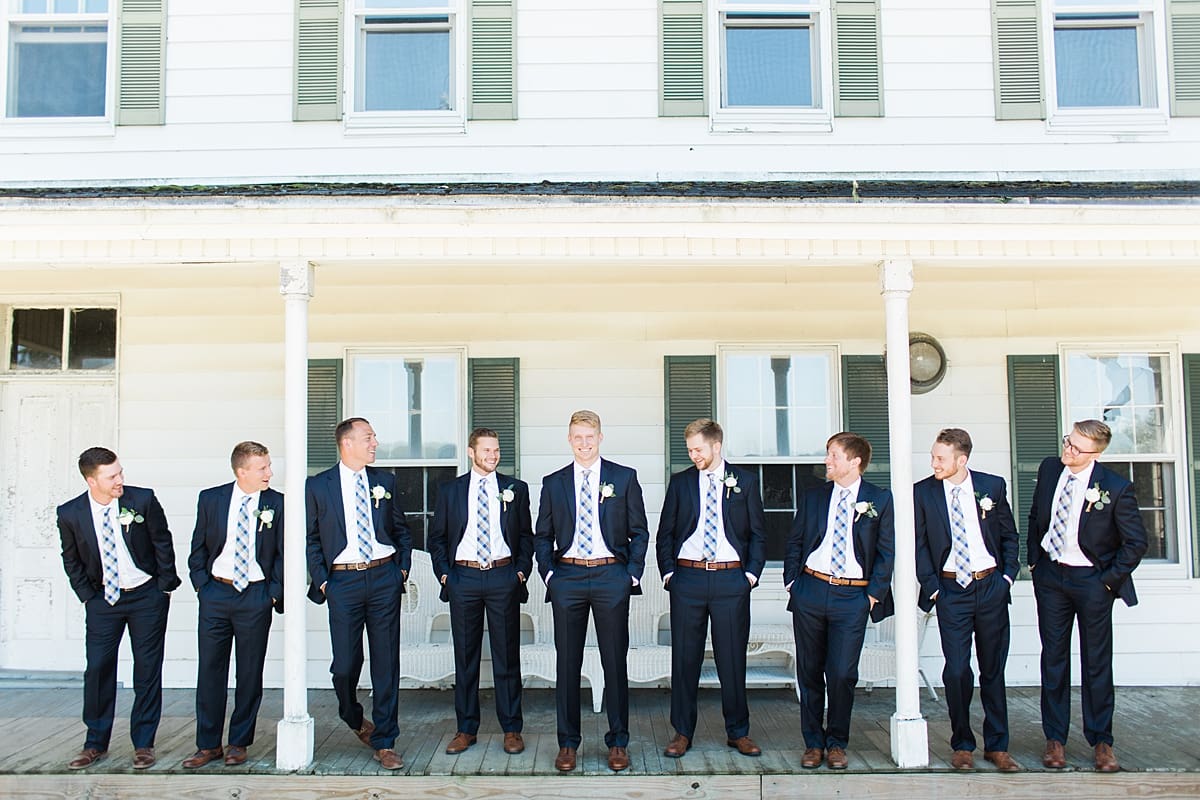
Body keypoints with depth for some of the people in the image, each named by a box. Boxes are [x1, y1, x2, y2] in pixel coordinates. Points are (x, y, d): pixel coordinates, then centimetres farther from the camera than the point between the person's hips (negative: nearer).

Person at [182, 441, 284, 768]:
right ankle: (208, 744, 14)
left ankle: (239, 743, 17)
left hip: (256, 596, -1)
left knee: (250, 672, 5)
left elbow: (283, 553, 2)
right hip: (215, 594, 1)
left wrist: (274, 592, -4)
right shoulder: (210, 499, 3)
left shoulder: (277, 504, -1)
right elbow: (198, 547, 10)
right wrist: (201, 583, 1)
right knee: (210, 669, 4)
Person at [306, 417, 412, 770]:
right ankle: (355, 719, 32)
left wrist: (403, 568, 6)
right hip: (343, 581, -2)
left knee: (386, 662, 2)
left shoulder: (384, 480, 9)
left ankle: (385, 742, 11)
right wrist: (321, 581, -1)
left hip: (384, 578, 2)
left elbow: (401, 529, 16)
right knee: (345, 664, 0)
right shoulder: (318, 486, 2)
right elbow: (311, 539, 6)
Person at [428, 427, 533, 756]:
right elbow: (437, 537, 11)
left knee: (507, 656, 3)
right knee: (465, 657, 6)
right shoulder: (450, 490, 7)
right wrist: (444, 573, 0)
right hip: (463, 578, 1)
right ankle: (466, 729, 16)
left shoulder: (515, 489, 7)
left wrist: (522, 569, 0)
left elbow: (526, 534, 11)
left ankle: (512, 729, 12)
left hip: (503, 577, 0)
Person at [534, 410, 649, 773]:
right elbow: (542, 536, 13)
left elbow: (639, 531, 6)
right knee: (567, 663, 5)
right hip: (567, 577, 1)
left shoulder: (624, 478, 5)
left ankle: (618, 742, 14)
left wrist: (632, 574, -3)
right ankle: (567, 742, 15)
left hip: (611, 576, -1)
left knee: (615, 661, 4)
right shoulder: (553, 483, 10)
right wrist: (549, 573, 0)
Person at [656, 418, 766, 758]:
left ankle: (738, 732, 18)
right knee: (684, 657, 4)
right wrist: (668, 572, 2)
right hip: (688, 579, 1)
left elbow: (758, 532, 8)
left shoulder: (744, 480, 5)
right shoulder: (680, 482, 8)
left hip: (732, 579, -1)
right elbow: (665, 533, 11)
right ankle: (683, 732, 15)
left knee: (732, 658, 4)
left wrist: (752, 573, -1)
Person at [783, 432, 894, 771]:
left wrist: (875, 593, -3)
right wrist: (792, 582, 5)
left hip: (853, 596, -2)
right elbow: (794, 543, 14)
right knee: (809, 672, 6)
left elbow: (886, 551, 2)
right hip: (810, 591, 2)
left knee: (842, 674, -3)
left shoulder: (879, 499, 2)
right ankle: (813, 742, 19)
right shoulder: (812, 497, 9)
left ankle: (836, 743, 16)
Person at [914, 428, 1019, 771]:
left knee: (993, 669, 8)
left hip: (991, 587, 1)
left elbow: (1009, 535, 10)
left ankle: (997, 746, 18)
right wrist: (931, 586, -3)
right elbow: (919, 545, 3)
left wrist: (1008, 575, 2)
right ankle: (962, 745, 12)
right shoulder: (923, 492, -2)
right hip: (951, 589, -1)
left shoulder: (993, 486, 0)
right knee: (957, 670, -4)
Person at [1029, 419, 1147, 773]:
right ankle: (1055, 738, 19)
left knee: (1097, 661, 6)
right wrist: (1034, 559, 8)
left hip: (1092, 581, -4)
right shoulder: (1049, 469, -3)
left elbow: (1136, 542, -9)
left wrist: (1109, 579, -8)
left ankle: (1101, 741, 19)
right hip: (1050, 575, 4)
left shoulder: (1116, 488, -17)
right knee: (1053, 658, 9)